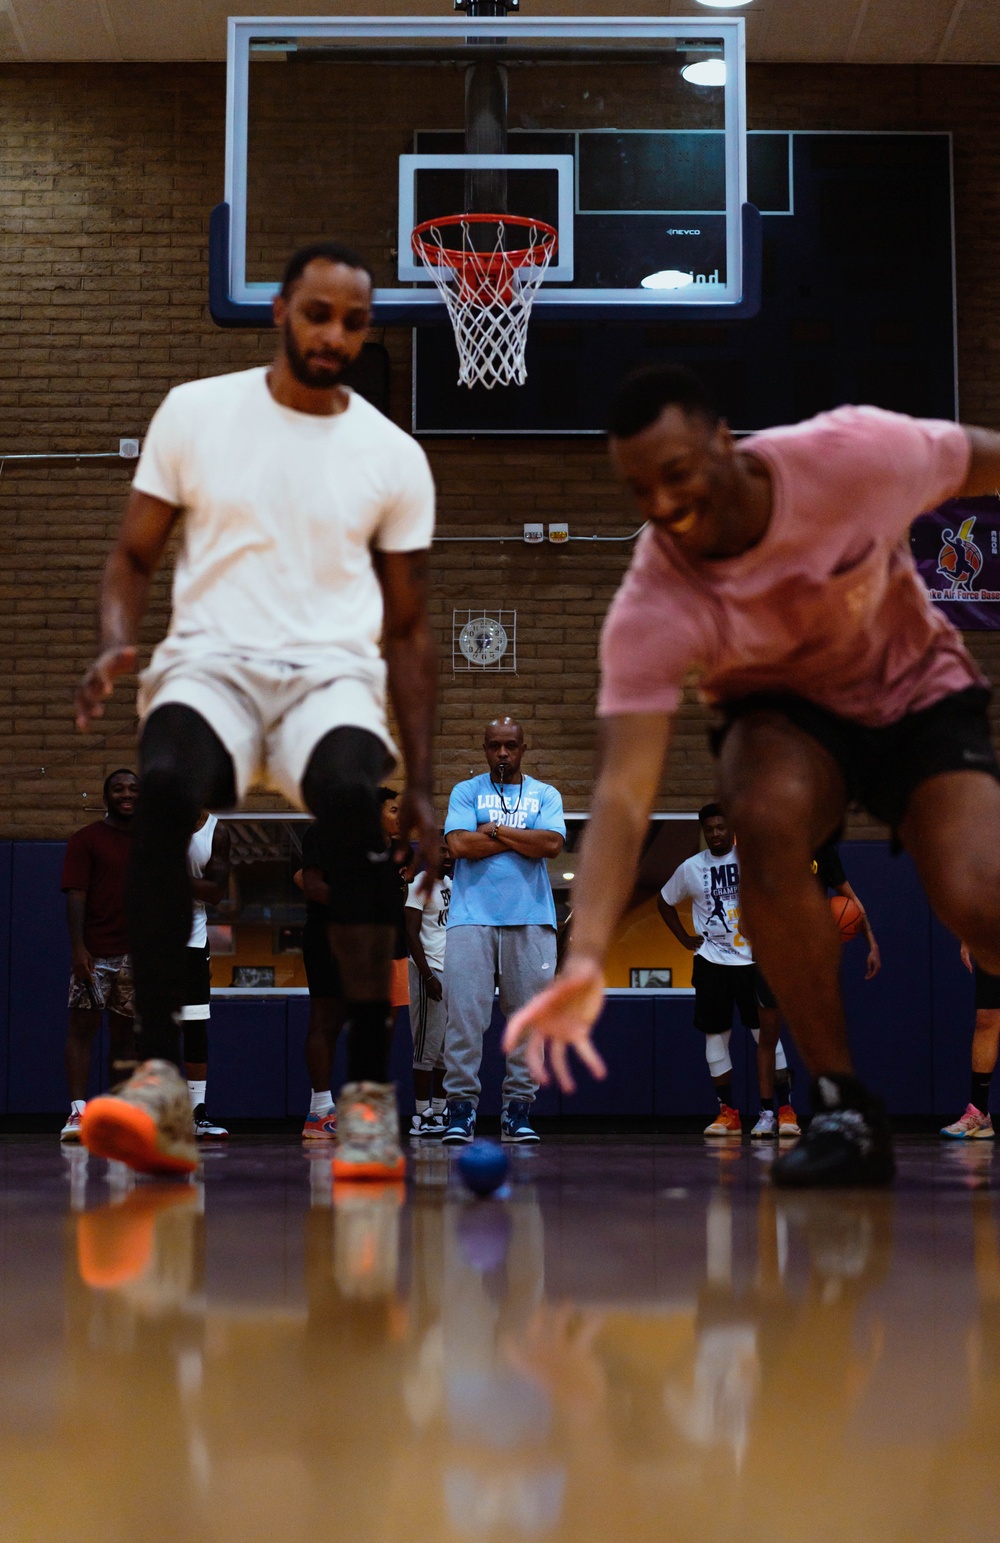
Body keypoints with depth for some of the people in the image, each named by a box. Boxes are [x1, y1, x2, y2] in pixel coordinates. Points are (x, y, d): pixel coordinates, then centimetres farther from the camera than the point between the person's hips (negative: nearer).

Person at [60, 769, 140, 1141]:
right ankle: (78, 1111, -10)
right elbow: (75, 895, -7)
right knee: (82, 1026, -8)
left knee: (125, 1032, 7)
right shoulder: (86, 839, 0)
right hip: (95, 953, -5)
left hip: (136, 953, 5)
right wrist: (78, 949, -17)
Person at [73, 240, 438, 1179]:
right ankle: (160, 1078, -36)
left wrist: (422, 786, 7)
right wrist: (115, 645, -11)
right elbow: (134, 555, 12)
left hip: (334, 676, 0)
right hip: (209, 663, 0)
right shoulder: (196, 412, 9)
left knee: (354, 798, -35)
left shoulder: (393, 457, 10)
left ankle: (369, 1090, -32)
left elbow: (409, 628, 14)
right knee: (163, 785, -36)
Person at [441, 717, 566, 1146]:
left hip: (530, 920, 1)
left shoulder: (545, 795, 14)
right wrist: (521, 837, -3)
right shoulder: (465, 792, 12)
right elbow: (459, 844, -5)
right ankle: (461, 1108, -7)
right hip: (473, 917, -1)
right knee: (464, 1013, -9)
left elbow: (552, 844, -5)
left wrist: (496, 830, -4)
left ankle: (518, 1110, 4)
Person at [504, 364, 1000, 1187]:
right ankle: (846, 1107, -20)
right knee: (768, 815, -36)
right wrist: (587, 958, -49)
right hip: (786, 715, 0)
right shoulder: (650, 612, -29)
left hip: (921, 695, 0)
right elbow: (624, 790, -36)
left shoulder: (857, 453, -29)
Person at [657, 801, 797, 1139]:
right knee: (715, 1035, 2)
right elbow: (665, 902, 19)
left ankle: (785, 1109, -1)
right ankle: (728, 1113, 10)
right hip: (711, 962, 2)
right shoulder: (691, 868, 4)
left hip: (753, 959, -2)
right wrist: (684, 938, 9)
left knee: (766, 1034, -5)